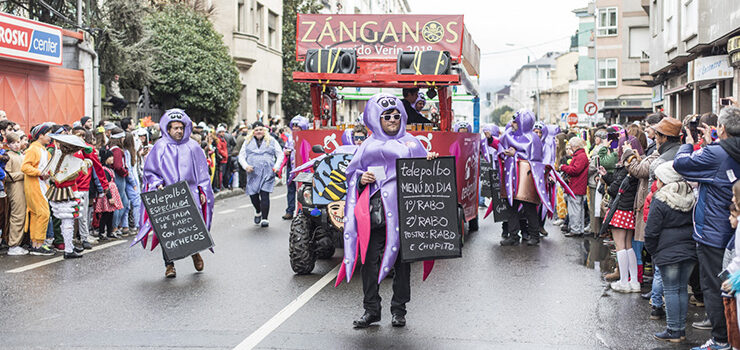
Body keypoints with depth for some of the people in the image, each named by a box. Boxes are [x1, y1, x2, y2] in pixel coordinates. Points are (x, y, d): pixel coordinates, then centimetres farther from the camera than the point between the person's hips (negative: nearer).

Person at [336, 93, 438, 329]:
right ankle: (371, 310, 10)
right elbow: (353, 171, 17)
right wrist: (361, 178, -4)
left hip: (402, 207, 0)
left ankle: (398, 310, 14)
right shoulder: (369, 145, 14)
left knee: (402, 257, 3)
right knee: (371, 258, -1)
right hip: (374, 209, 0)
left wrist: (430, 161, -8)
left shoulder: (410, 142, 15)